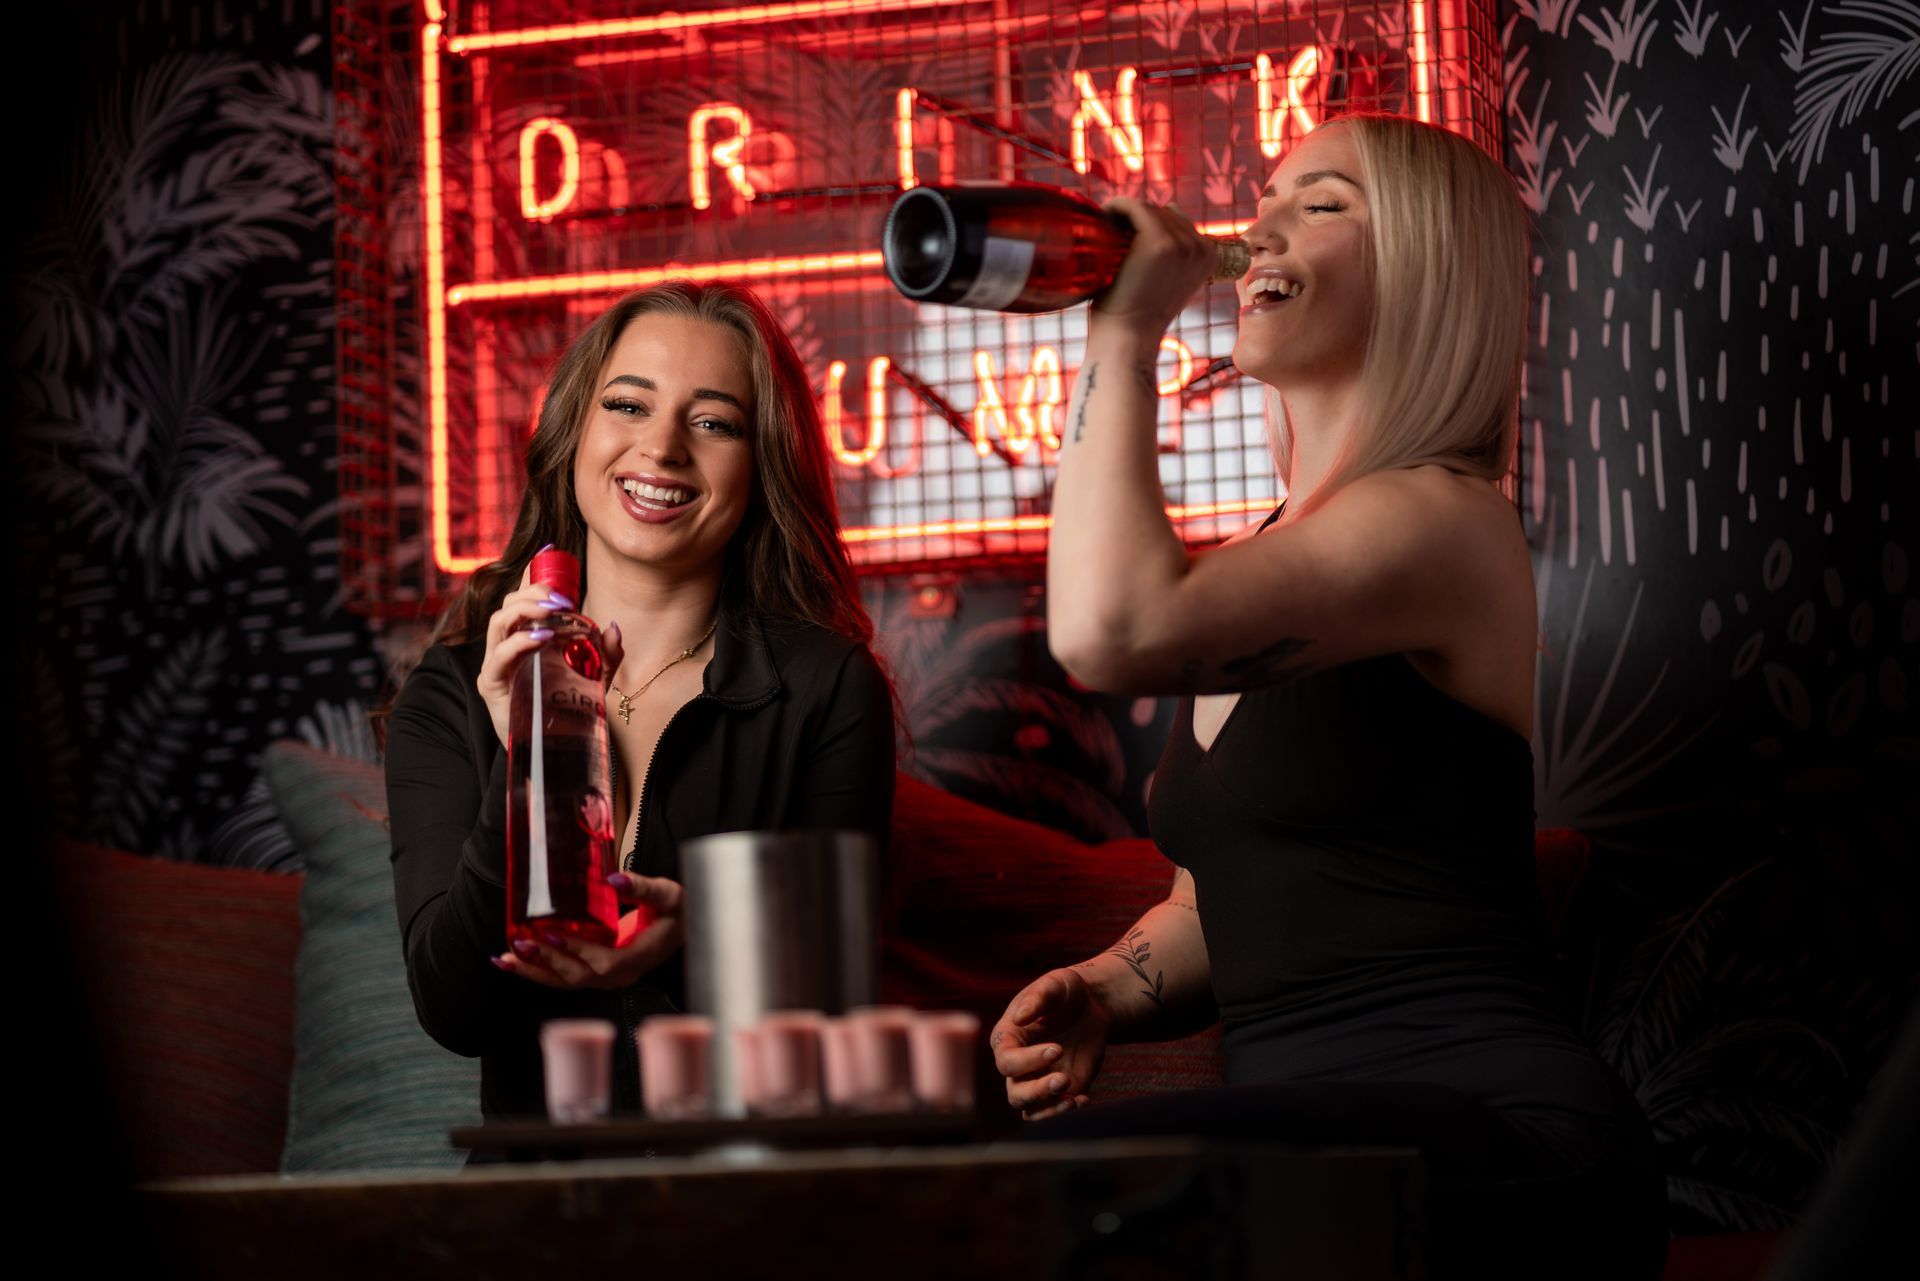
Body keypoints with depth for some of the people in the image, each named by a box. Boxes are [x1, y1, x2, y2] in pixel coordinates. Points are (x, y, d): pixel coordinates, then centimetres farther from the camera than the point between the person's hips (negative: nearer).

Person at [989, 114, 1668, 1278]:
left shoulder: (1442, 521, -9)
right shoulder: (1265, 563, 21)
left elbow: (1111, 633, -27)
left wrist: (1122, 333, -14)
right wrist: (1099, 997, 6)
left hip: (1498, 1135, -9)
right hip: (1320, 1147, 9)